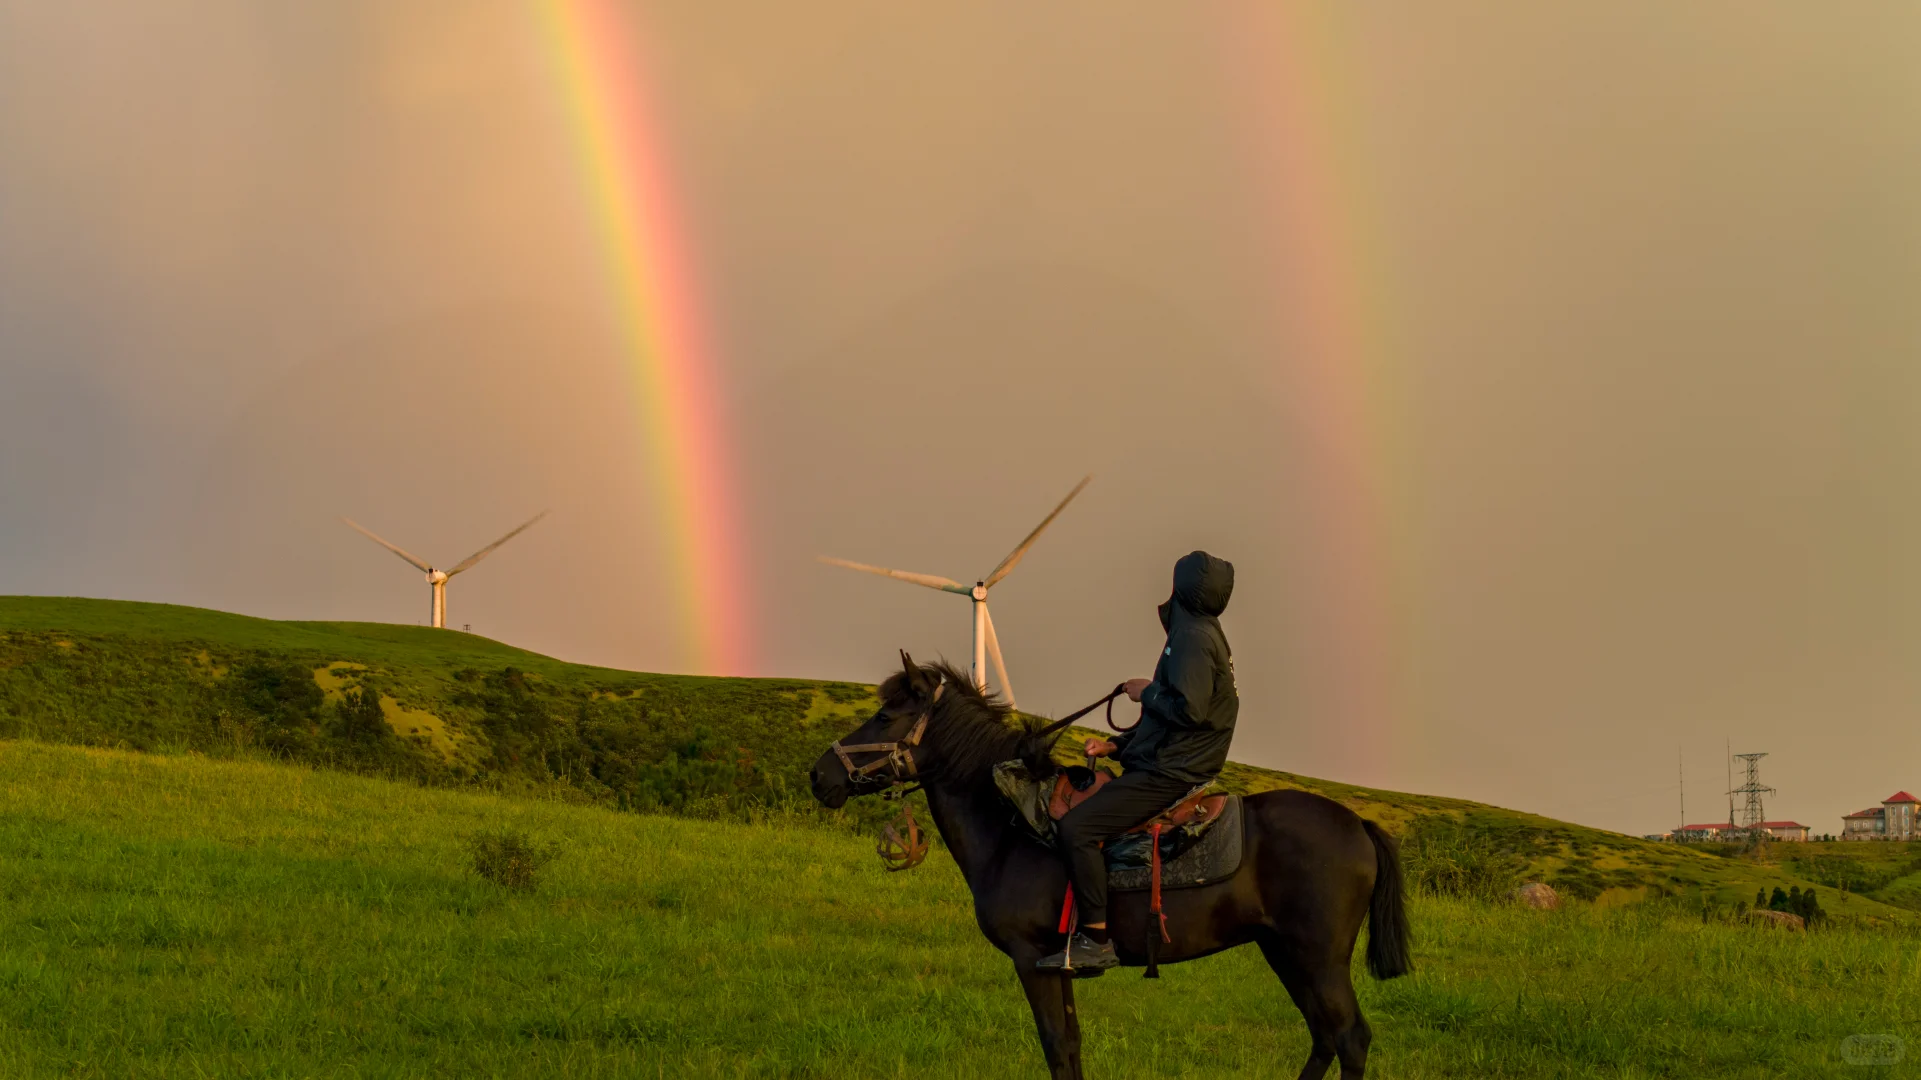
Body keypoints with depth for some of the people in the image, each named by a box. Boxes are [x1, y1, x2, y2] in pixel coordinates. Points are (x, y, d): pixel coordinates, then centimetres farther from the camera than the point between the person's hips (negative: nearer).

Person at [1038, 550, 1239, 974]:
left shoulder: (1194, 637, -14)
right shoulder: (1201, 634, 18)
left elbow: (1188, 709, -28)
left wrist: (1147, 692, -9)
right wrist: (1114, 745, 14)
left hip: (1168, 775, -11)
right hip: (1167, 767, 11)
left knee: (1076, 827, -22)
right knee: (1072, 796, 21)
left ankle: (1096, 940, -22)